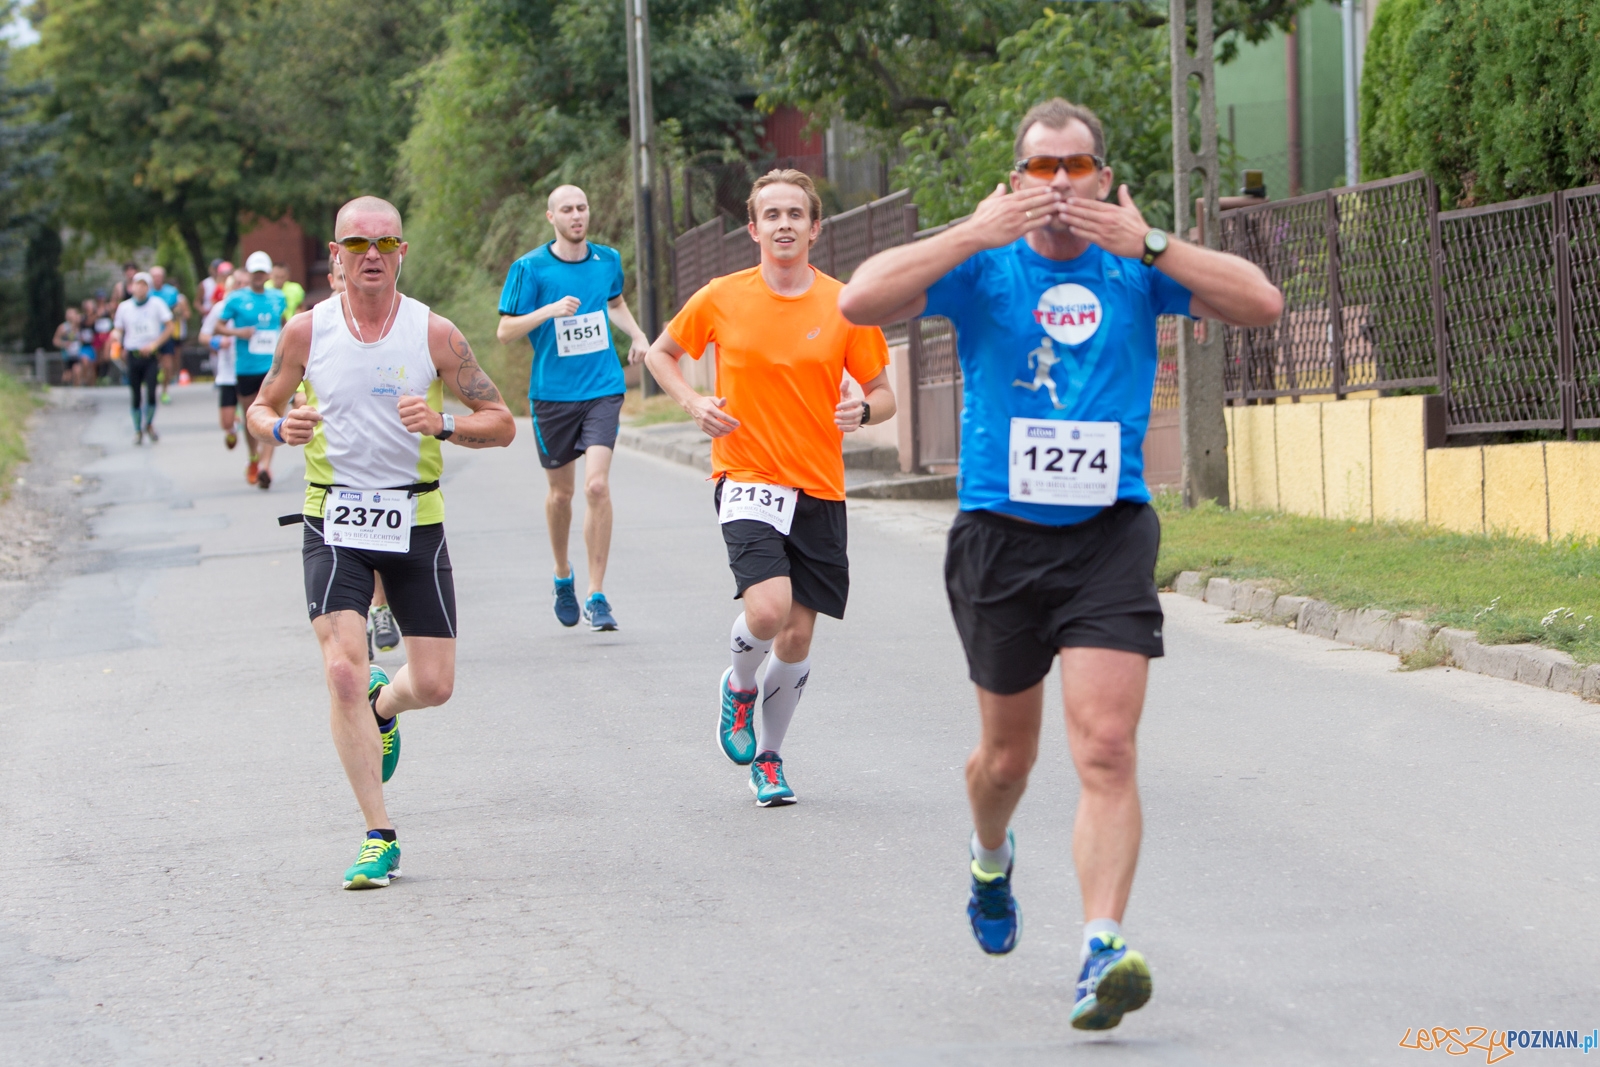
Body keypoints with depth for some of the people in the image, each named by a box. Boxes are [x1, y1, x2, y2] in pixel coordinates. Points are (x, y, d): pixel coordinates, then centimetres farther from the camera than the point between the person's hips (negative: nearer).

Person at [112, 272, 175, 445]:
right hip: (132, 355, 2)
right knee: (135, 396, 3)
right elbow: (118, 329, 13)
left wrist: (154, 344, -10)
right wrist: (116, 336, -12)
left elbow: (169, 327, 1)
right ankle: (138, 430, 18)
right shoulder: (124, 307, 7)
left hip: (151, 354, -2)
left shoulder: (157, 304, 1)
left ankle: (149, 424, 13)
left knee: (151, 393, -11)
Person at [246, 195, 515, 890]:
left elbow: (502, 424, -2)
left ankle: (382, 706, 39)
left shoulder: (434, 334, -4)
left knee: (433, 685, 0)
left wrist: (442, 425, -21)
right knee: (344, 672, -17)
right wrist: (281, 427, -11)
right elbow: (260, 408, 12)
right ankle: (379, 839, -9)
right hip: (335, 523, -1)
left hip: (415, 520, 1)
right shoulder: (307, 331, -2)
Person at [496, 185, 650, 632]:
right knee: (560, 491, 11)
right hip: (552, 392, -1)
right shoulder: (530, 268, -5)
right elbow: (505, 331, -7)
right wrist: (550, 310, -21)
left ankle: (596, 595, -10)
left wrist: (637, 335, 10)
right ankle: (563, 575, 38)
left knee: (597, 485, -15)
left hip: (602, 390, 1)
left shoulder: (608, 260, 6)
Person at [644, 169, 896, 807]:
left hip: (819, 490, 2)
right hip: (747, 482, -2)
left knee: (798, 636, 4)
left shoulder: (844, 306, 0)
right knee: (768, 609, -23)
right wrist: (693, 403, -3)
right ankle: (739, 687, 11)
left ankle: (768, 758, 26)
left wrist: (864, 411, -15)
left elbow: (883, 395, 8)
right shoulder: (721, 299, -1)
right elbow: (661, 353, 16)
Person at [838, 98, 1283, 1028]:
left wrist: (1147, 245, -16)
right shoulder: (983, 266, 0)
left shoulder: (1138, 267, 4)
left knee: (1108, 750, -15)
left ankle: (1103, 951, -21)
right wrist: (979, 232, -21)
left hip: (1110, 533, 0)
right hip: (1001, 533, 0)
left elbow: (1262, 304, -8)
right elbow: (859, 301, -15)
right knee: (1009, 752, 15)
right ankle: (992, 863, 47)